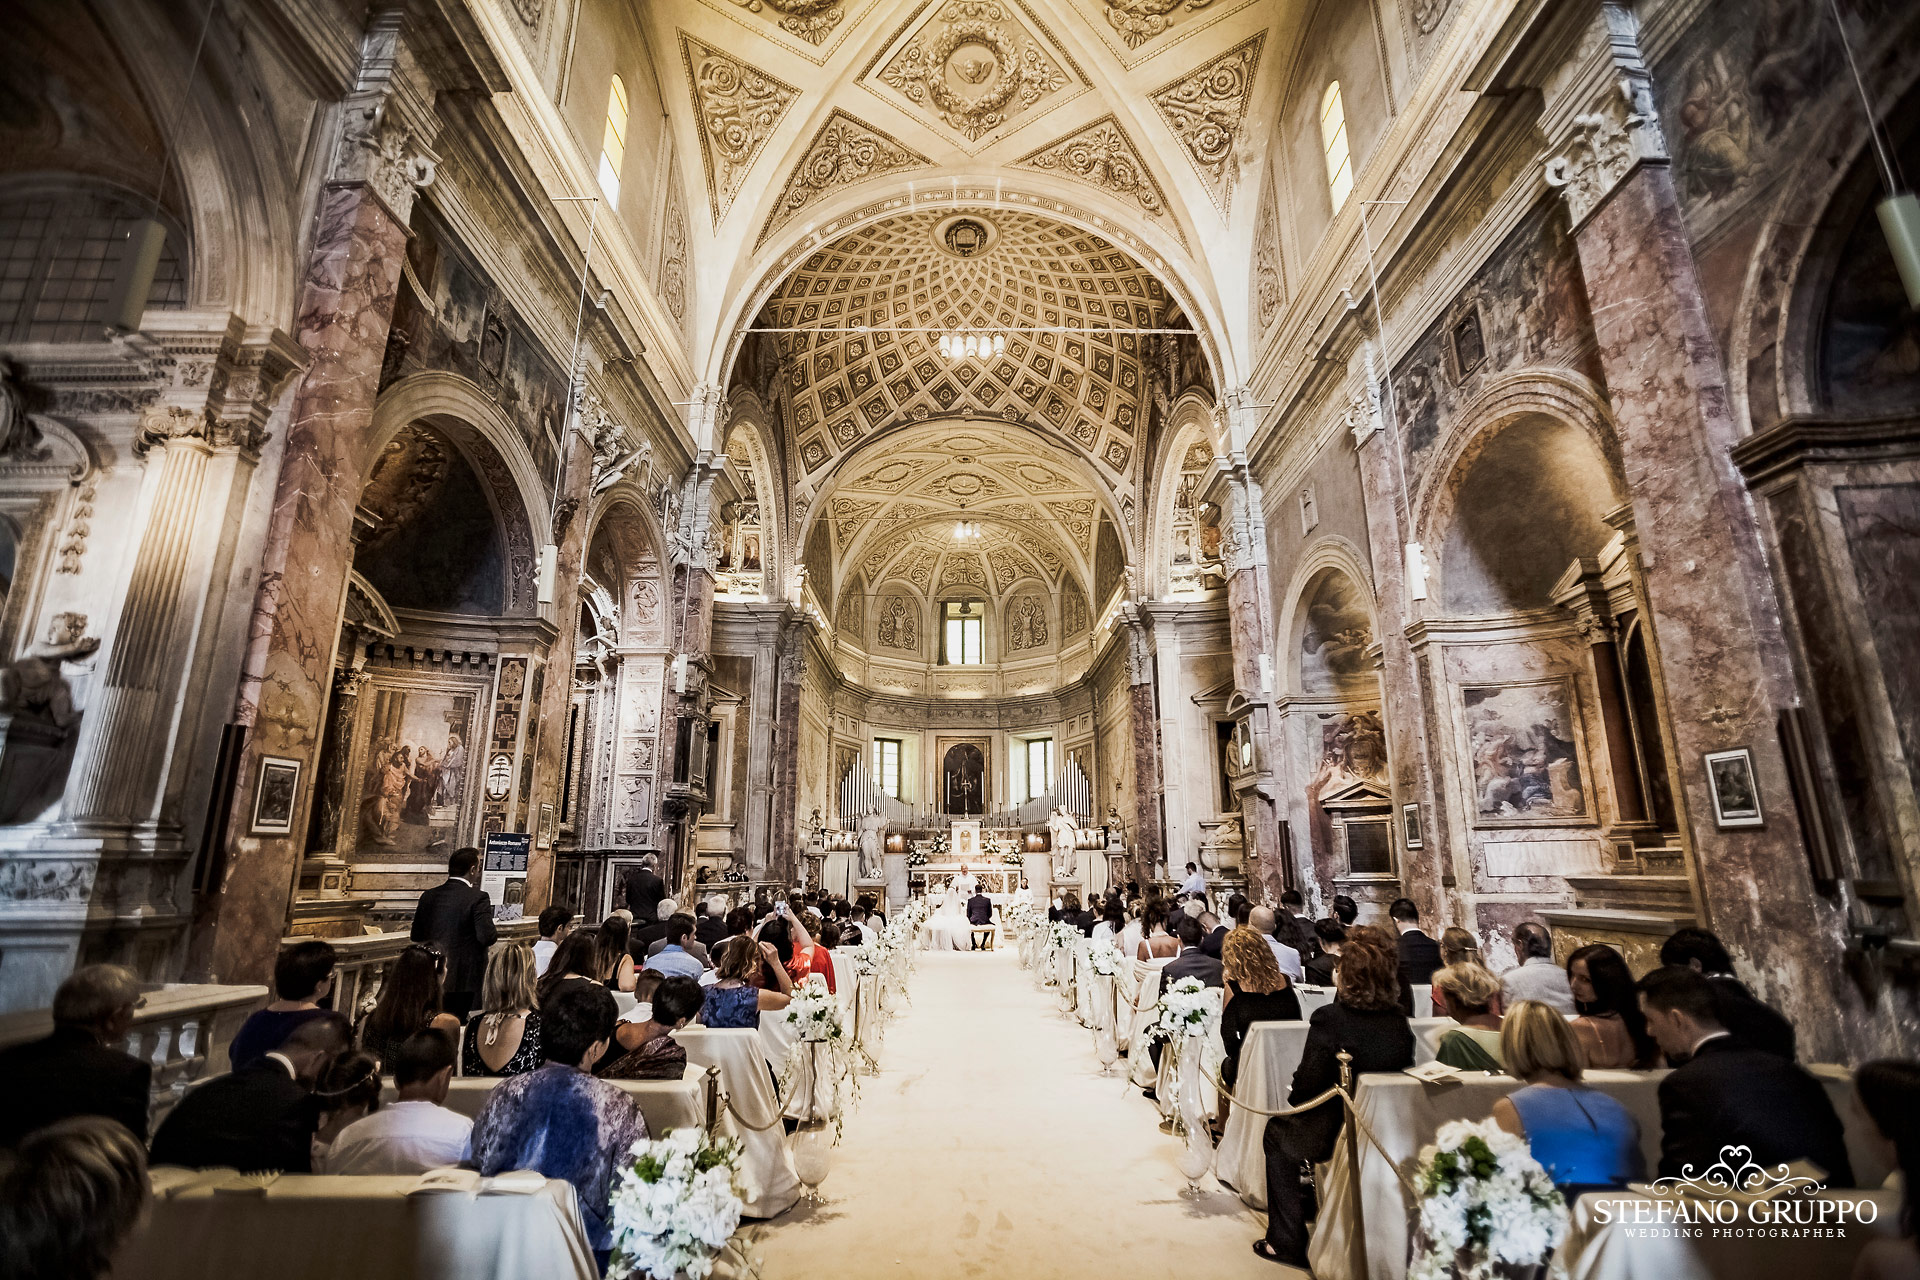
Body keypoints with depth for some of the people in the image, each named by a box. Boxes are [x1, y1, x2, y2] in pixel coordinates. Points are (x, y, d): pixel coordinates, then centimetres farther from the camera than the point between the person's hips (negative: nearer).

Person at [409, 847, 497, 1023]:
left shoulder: (429, 896, 2)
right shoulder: (478, 898, -16)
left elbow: (416, 936, 7)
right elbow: (487, 936, -22)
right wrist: (495, 933, 0)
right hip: (465, 981, -5)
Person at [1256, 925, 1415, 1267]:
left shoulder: (1329, 1018, -23)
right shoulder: (1400, 1021, -7)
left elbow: (1307, 1085, -18)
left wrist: (1293, 1097, 6)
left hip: (1335, 1135, -6)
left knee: (1276, 1133, 23)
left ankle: (1288, 1242, 24)